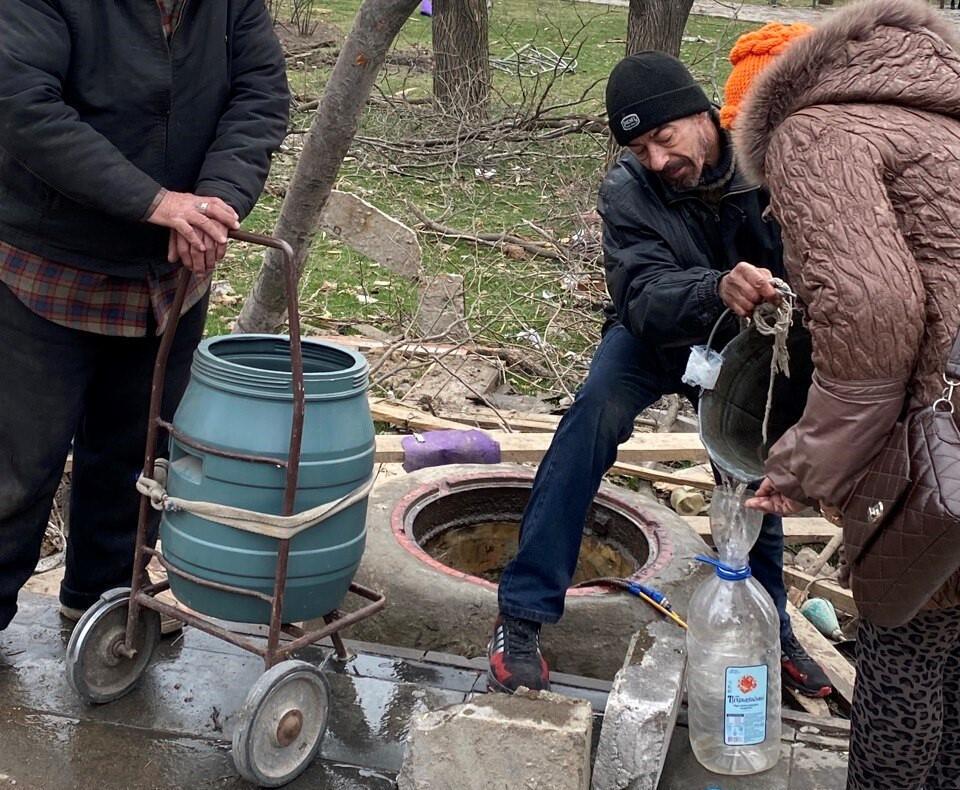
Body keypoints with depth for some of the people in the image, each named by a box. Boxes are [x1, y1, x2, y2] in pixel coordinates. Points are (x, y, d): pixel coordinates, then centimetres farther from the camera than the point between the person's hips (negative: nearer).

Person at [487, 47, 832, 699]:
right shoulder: (627, 194, -26)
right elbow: (646, 300, -39)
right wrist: (716, 290, -60)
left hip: (744, 349, 3)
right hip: (656, 337, -2)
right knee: (597, 408, -29)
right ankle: (523, 614, -26)